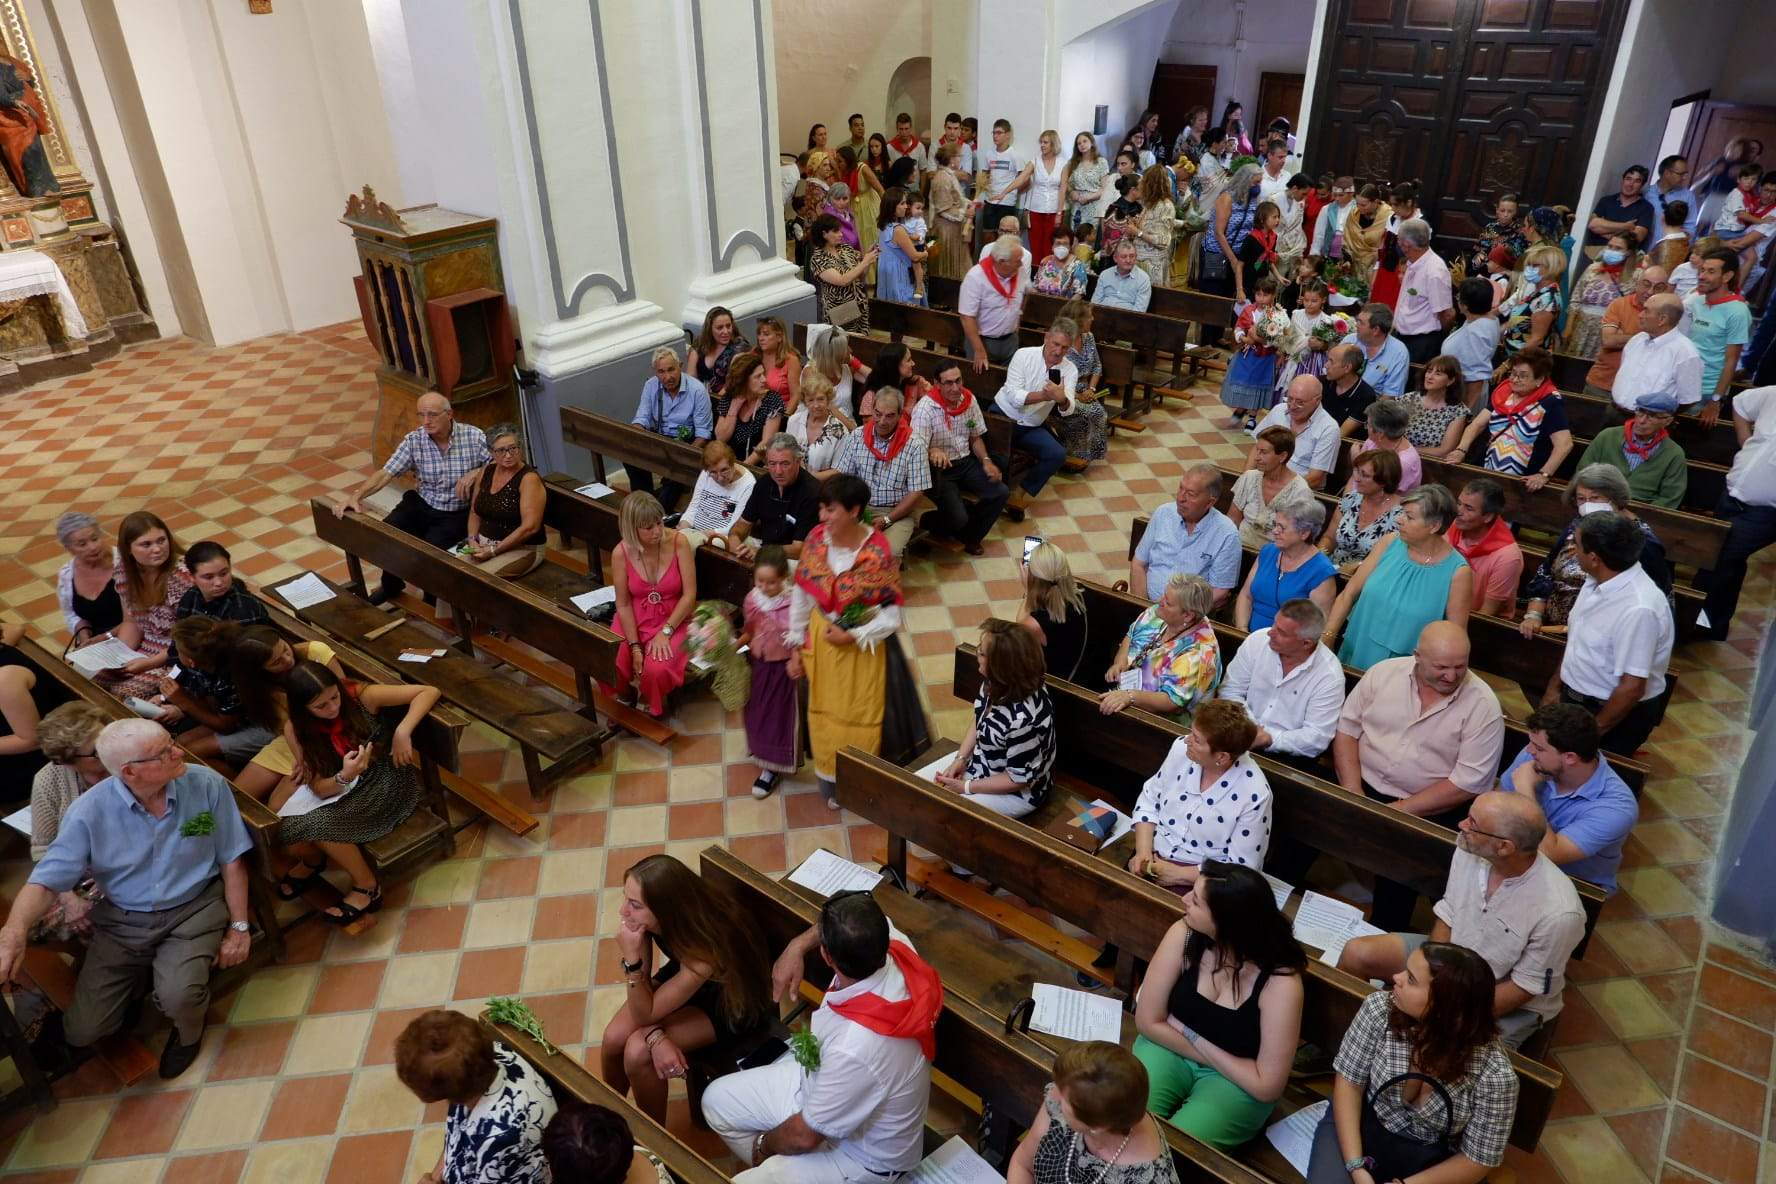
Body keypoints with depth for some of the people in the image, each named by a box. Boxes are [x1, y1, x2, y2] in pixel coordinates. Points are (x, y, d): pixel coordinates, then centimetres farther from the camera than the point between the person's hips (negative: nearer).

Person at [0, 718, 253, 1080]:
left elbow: (232, 859, -5)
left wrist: (239, 926, -4)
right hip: (122, 922, 2)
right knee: (84, 1031, -2)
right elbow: (47, 880, -13)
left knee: (179, 997, -27)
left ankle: (189, 1034, 11)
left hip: (194, 911, -2)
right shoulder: (89, 811, -14)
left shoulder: (207, 785, -14)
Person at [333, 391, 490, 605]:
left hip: (458, 512, -4)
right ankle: (391, 584, 16)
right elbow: (385, 473, -10)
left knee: (431, 546, -27)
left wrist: (476, 473, -26)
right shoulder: (413, 440, -6)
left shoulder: (474, 436, -12)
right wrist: (355, 495, -24)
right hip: (422, 504, 4)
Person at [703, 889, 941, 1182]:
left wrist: (764, 1145, -3)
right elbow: (858, 926, 2)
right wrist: (798, 946, -10)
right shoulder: (895, 945, -25)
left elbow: (805, 1135, -24)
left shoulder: (855, 1050, -43)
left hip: (863, 1153, -7)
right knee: (717, 1099, 11)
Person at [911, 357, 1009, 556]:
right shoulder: (925, 408, -18)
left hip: (966, 463, 6)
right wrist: (933, 452, -46)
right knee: (957, 518, -24)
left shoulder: (970, 400, 1)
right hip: (939, 468, -6)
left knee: (1001, 493, -12)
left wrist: (986, 461, -5)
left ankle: (970, 536, 13)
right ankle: (928, 523, 14)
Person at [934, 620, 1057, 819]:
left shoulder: (1022, 719, -38)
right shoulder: (996, 683, -14)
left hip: (1016, 793, -8)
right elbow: (978, 721, 5)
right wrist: (960, 759, -7)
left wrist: (966, 787, -19)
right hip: (983, 763, 8)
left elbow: (1018, 778, -26)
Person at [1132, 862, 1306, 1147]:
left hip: (1237, 1080, -2)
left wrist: (1192, 1036, -17)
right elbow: (1148, 1021, -9)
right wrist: (1205, 1053, -15)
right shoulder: (1184, 934, -20)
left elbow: (1267, 1087, -21)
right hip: (1171, 1048, 2)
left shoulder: (1280, 982, -28)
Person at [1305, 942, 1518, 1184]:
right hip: (1361, 1125, 0)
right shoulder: (1379, 1008, -20)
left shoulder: (1494, 1074, -24)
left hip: (1431, 1160, 1)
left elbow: (1478, 1160, -11)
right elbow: (1349, 1082, -10)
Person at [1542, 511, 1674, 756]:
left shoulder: (1638, 609, -30)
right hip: (1573, 697, 7)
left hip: (1616, 713, -7)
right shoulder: (1598, 580, -5)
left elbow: (1632, 688, -26)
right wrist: (1554, 686, 14)